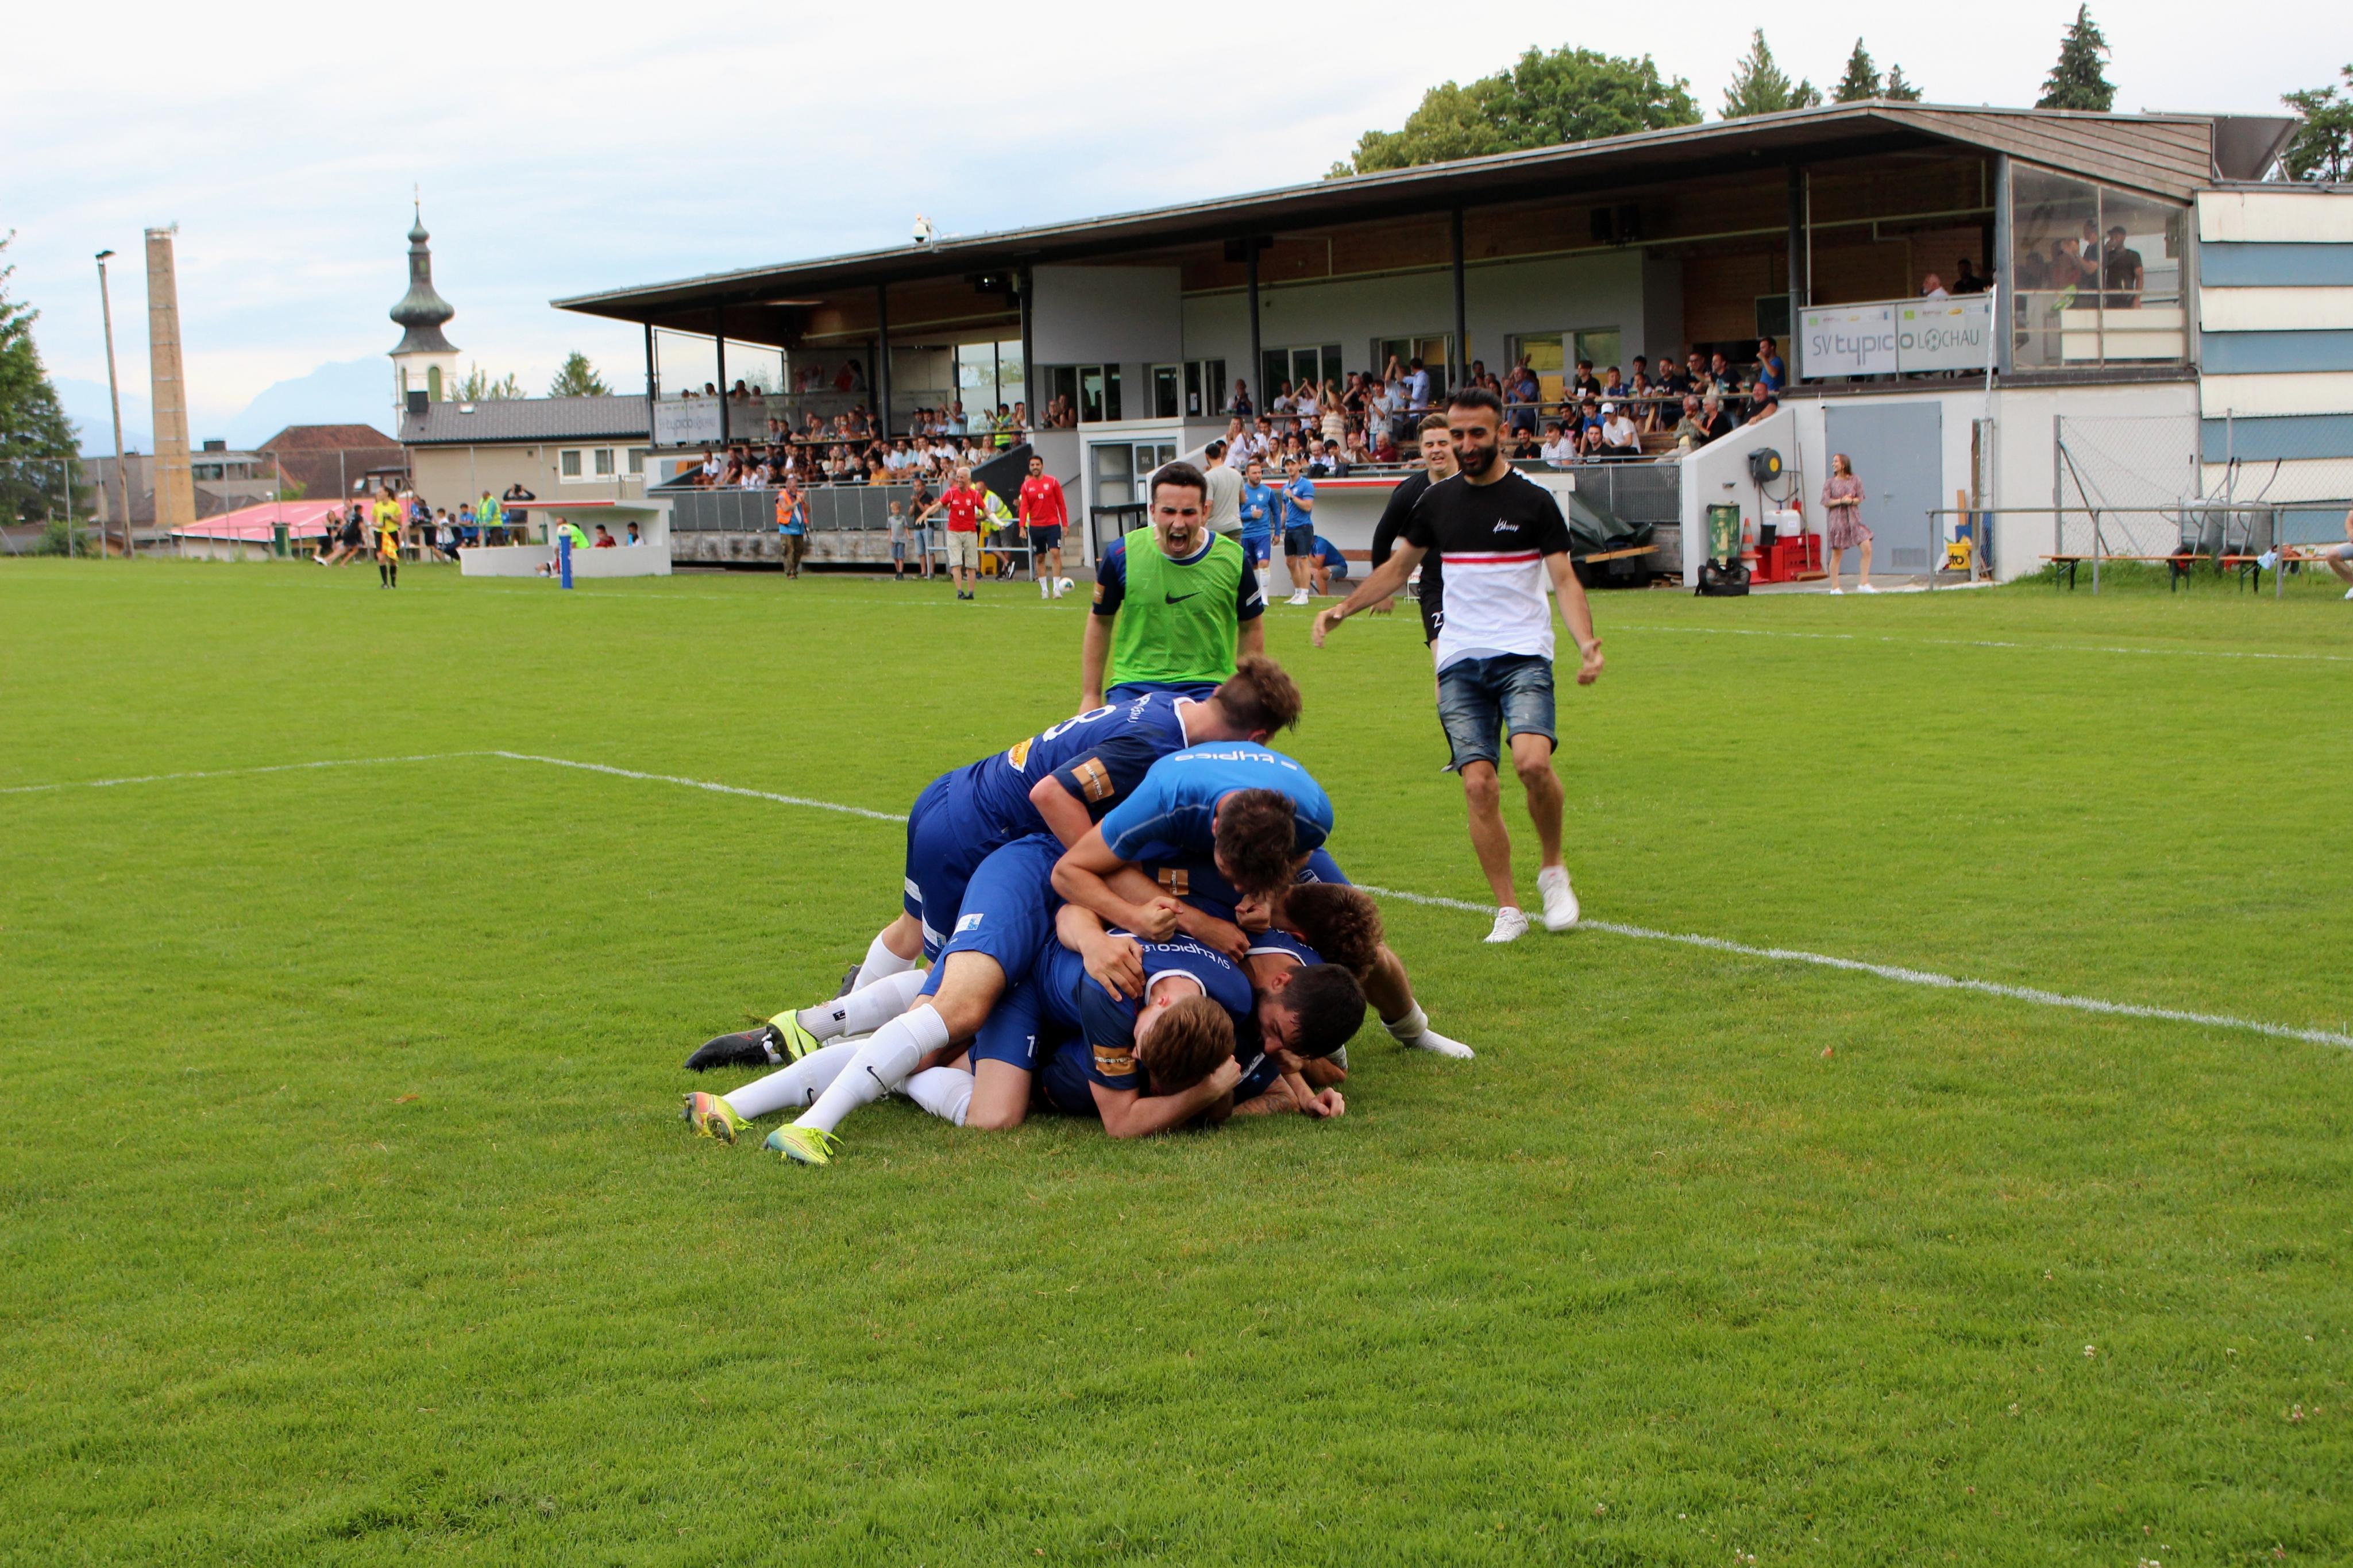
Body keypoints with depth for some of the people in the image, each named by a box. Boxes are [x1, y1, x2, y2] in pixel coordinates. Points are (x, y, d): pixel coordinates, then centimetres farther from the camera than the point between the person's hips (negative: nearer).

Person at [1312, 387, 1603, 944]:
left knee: (1533, 761, -25)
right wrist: (1342, 610, 19)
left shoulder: (1533, 500, -1)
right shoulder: (1437, 500, 11)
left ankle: (1553, 870, 0)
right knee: (1479, 785, -7)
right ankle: (1508, 912, 3)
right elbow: (1399, 566, 25)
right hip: (1460, 662, 3)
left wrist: (1586, 642, -19)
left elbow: (1565, 580, -4)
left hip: (1523, 655, -3)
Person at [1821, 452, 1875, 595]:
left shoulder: (1855, 481, 7)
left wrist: (1851, 501, -17)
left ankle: (1863, 584, -5)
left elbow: (1860, 499, 3)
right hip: (1838, 520, -2)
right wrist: (1841, 501, -17)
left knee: (1867, 549, -11)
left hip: (1854, 520, 2)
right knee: (1837, 554, 1)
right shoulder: (1830, 483, 3)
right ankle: (1835, 587, 10)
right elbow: (1826, 502, -5)